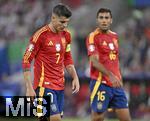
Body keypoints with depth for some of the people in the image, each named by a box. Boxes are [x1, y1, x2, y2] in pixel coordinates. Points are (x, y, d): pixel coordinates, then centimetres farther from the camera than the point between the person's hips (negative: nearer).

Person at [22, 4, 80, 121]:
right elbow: (26, 61, -11)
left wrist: (75, 77, 8)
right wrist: (29, 88, -15)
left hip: (60, 85, 7)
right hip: (45, 85, -7)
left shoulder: (66, 35, 8)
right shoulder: (41, 35, -13)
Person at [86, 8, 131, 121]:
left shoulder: (114, 36, 14)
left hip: (116, 84, 7)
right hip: (101, 84, -7)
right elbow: (94, 61, -18)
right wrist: (110, 75, -30)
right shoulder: (93, 37, -7)